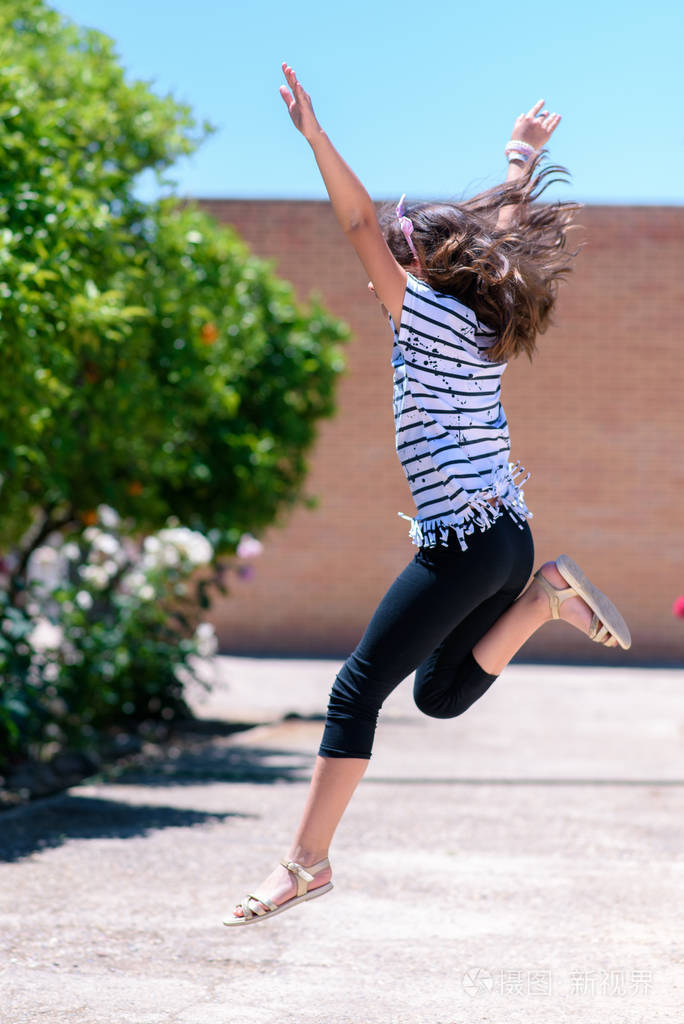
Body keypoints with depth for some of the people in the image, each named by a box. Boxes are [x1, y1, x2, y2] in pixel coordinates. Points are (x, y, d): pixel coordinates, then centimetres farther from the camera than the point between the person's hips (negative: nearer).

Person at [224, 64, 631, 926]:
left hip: (463, 543, -9)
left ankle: (307, 861, -9)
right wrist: (525, 161, 42)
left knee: (358, 691, -7)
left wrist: (315, 136, -18)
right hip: (508, 537, 9)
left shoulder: (431, 315, -7)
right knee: (440, 694, 19)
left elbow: (364, 227, -15)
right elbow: (503, 229, 31)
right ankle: (544, 601, 5)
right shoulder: (480, 323, 14)